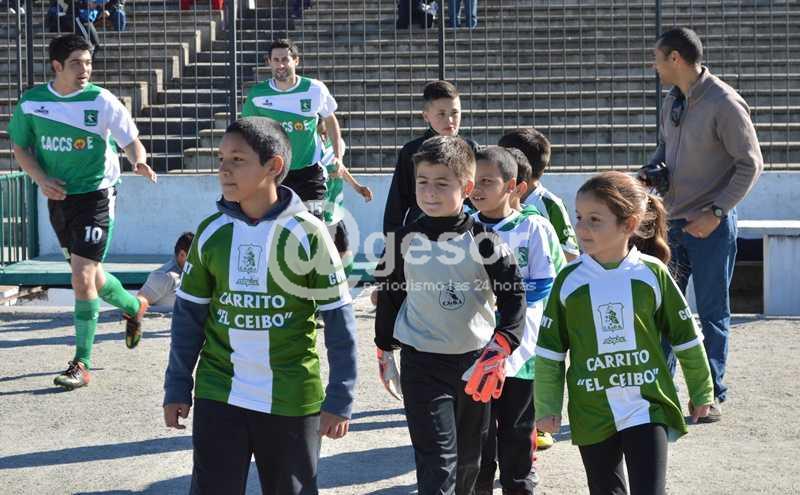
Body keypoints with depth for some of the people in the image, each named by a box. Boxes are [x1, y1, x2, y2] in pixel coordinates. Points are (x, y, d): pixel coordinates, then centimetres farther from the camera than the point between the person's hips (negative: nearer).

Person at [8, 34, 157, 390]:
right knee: (89, 274, 17)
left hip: (96, 194, -5)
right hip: (58, 197, 5)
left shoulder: (101, 100, -9)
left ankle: (82, 365, -5)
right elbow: (20, 148, 9)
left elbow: (131, 140, -5)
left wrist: (139, 162, -27)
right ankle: (134, 306, 48)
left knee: (82, 275, -13)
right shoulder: (31, 101, -1)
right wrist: (42, 179, -8)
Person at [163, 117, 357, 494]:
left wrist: (339, 399, -8)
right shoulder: (212, 232, 0)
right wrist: (177, 387, 7)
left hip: (291, 400, -2)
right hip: (218, 395, 2)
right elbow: (189, 312, 8)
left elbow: (339, 318, -7)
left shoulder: (307, 233, -10)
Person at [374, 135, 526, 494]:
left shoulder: (483, 238, -8)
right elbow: (389, 296, 8)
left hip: (476, 360, 1)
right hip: (422, 363, -1)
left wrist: (499, 349, -22)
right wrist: (384, 352, 14)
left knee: (469, 458, 17)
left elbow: (513, 295, -10)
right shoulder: (404, 239, -4)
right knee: (437, 460, -11)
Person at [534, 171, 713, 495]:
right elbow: (549, 350, 5)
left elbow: (686, 338, 6)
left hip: (647, 407, -2)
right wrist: (547, 407, 5)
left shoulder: (652, 273, -5)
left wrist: (701, 393, 14)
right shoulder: (569, 280, -2)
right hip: (591, 414, 2)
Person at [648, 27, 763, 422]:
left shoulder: (725, 104, -16)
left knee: (713, 312, 4)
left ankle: (712, 395, 15)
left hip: (711, 226, -7)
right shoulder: (672, 101, 7)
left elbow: (751, 164, -14)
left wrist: (715, 213, -17)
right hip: (672, 221, 7)